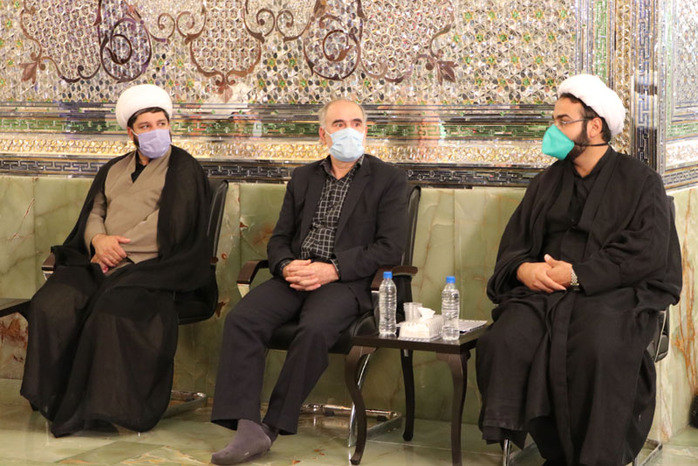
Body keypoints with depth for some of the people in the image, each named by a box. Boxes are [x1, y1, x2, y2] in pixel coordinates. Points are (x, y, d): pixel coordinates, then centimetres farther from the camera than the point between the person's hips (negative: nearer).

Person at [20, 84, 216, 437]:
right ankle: (56, 400, -16)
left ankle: (107, 405, -28)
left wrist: (118, 249, -8)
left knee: (115, 310, -37)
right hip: (101, 264, 5)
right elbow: (93, 213, 20)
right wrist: (99, 240, -4)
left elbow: (169, 224, -4)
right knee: (50, 306, -24)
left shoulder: (184, 169, 8)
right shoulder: (113, 170, 27)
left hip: (150, 269, -5)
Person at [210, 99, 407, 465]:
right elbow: (279, 238, 19)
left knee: (314, 330, -35)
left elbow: (389, 247, -4)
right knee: (241, 319, -24)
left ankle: (273, 426, -20)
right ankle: (247, 428, -27)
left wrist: (332, 270, -15)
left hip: (345, 281, -4)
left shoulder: (389, 180, 6)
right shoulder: (303, 178, 21)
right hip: (295, 277, 4)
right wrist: (286, 266, -6)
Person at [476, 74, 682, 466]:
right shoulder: (548, 181, 23)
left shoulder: (640, 181, 6)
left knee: (599, 349, -37)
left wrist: (579, 274, -13)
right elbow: (514, 243, 20)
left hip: (615, 293, -4)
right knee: (504, 342, -25)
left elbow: (647, 254, -6)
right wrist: (523, 269, -5)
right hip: (544, 290, 5)